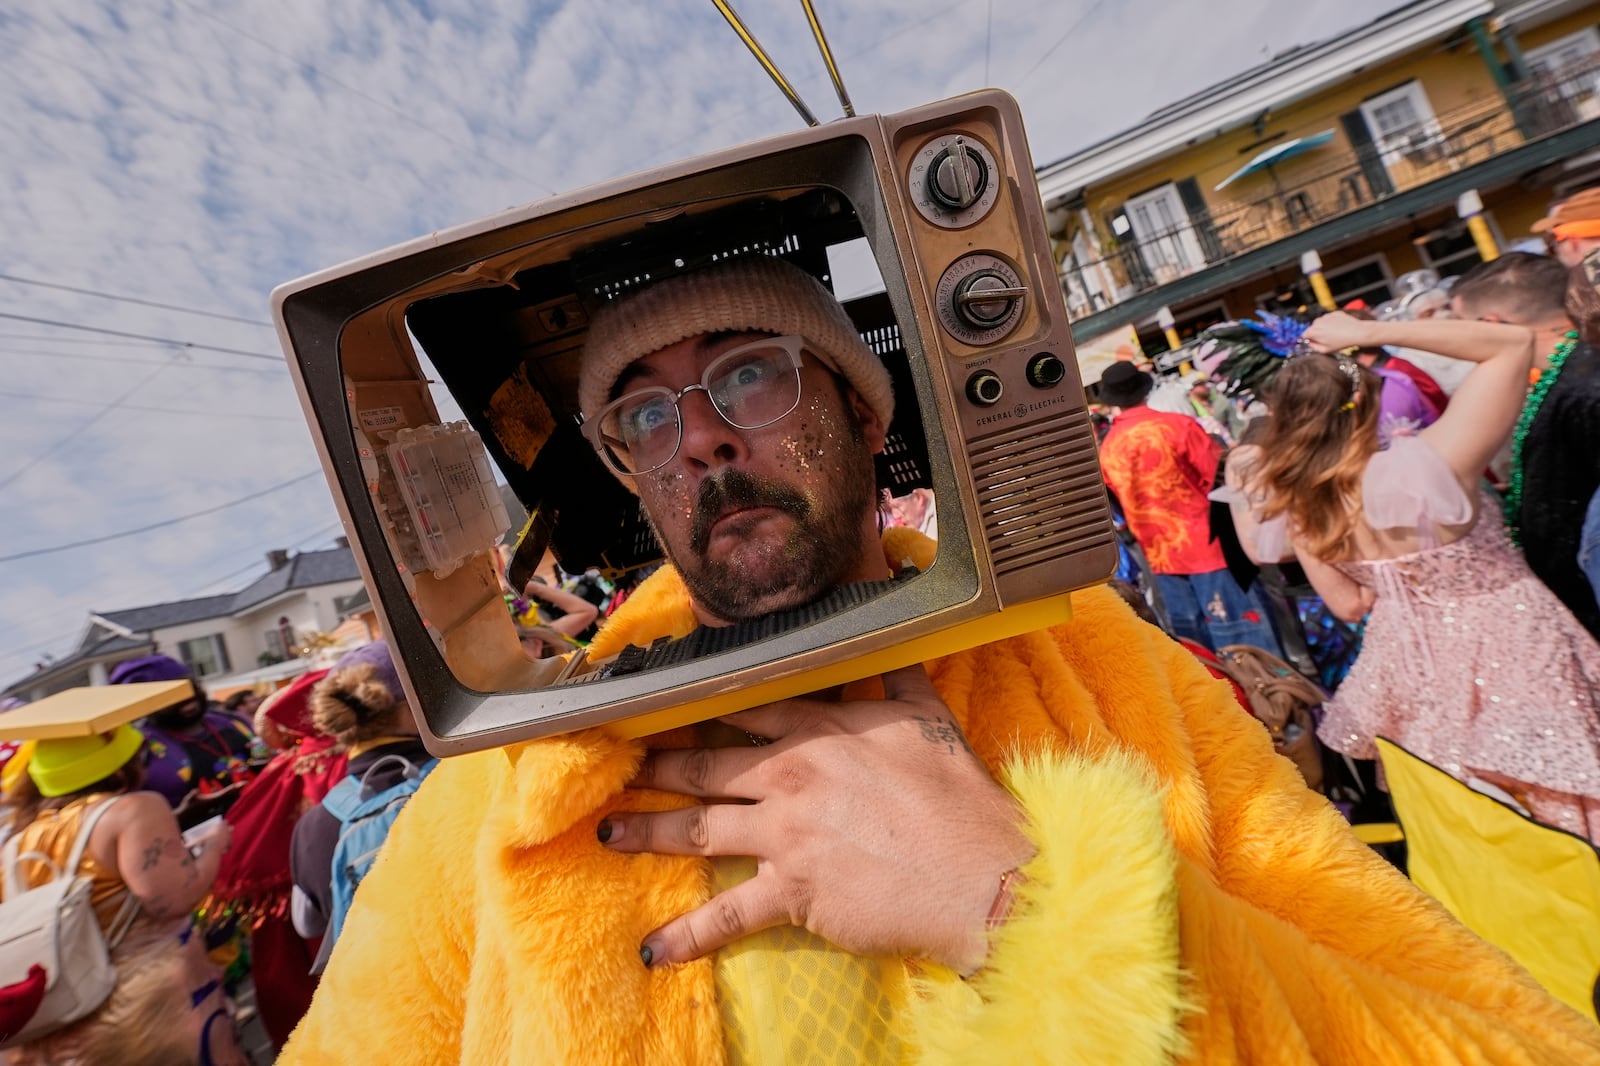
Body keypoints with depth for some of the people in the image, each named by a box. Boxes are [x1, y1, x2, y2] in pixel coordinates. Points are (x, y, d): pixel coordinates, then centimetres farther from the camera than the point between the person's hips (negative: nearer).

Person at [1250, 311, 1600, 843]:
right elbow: (1515, 342, -18)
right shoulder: (1424, 465, -29)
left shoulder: (1301, 508, -12)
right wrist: (1368, 332, -20)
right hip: (1508, 652, -4)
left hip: (1409, 665, 5)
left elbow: (1351, 603, -1)